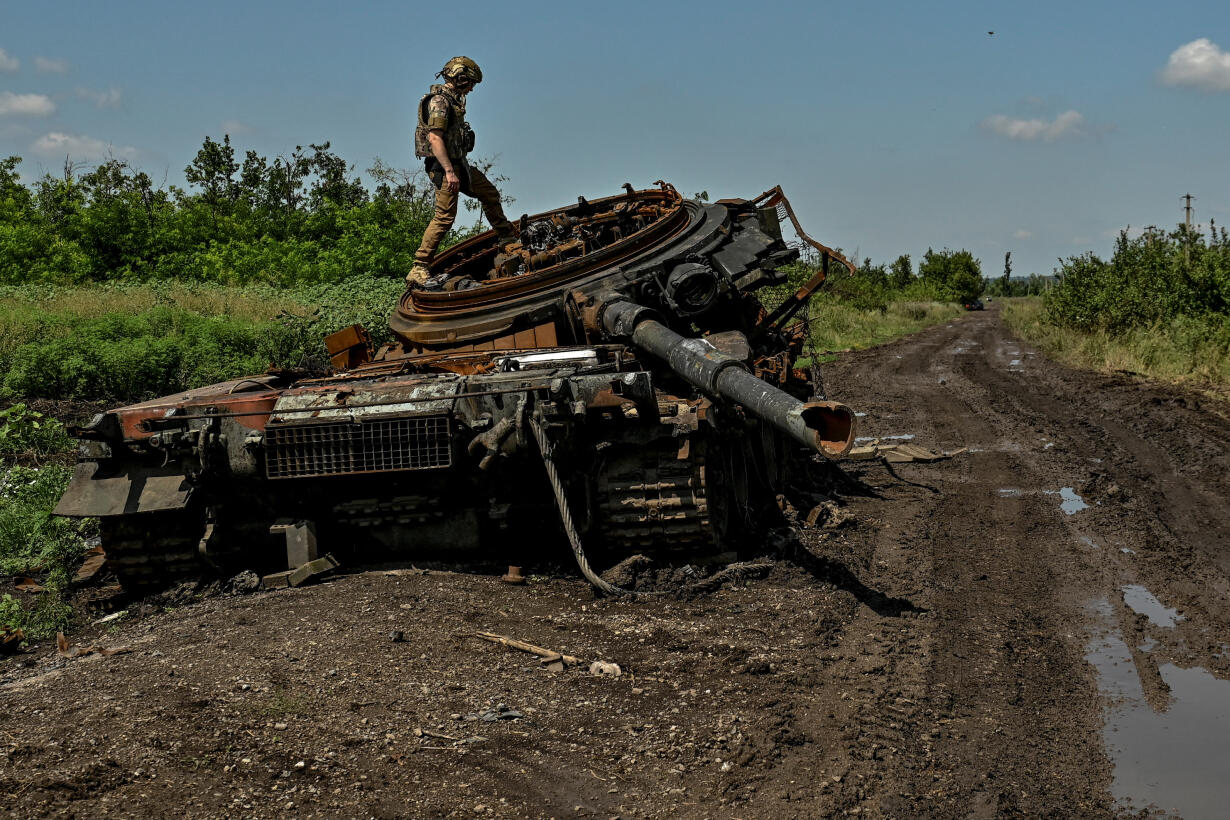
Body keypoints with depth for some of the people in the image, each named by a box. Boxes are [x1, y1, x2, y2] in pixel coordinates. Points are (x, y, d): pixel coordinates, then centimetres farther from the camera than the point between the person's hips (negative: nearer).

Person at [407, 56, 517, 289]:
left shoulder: (453, 100, 15)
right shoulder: (439, 101, -16)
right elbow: (434, 138, -25)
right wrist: (449, 171, -31)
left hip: (457, 163, 10)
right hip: (443, 166, -10)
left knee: (490, 193, 22)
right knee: (444, 217, -16)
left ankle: (506, 235, 43)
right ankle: (418, 270, -17)